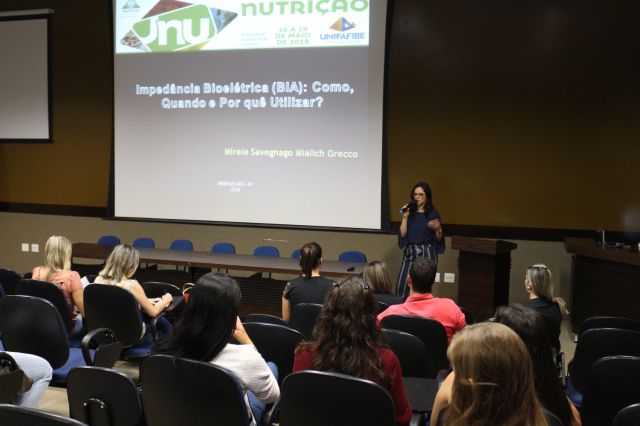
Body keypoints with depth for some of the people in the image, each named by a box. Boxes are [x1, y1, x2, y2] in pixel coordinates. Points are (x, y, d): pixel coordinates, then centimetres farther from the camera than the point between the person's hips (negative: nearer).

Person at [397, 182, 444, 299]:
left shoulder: (433, 213, -1)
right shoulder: (410, 211, 8)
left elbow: (439, 240, 1)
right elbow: (402, 234, 3)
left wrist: (438, 229, -18)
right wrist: (405, 217, -4)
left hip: (427, 253, -3)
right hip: (410, 252, 3)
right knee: (401, 286, -7)